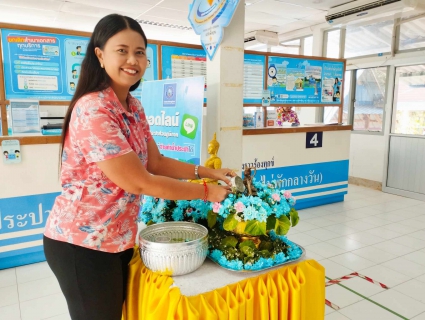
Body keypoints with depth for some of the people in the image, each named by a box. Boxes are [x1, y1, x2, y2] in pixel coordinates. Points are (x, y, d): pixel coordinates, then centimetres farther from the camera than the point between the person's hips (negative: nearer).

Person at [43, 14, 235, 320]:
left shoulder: (134, 107, 3)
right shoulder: (93, 111, -25)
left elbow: (156, 162, 5)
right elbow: (139, 183, -25)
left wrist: (207, 172, -5)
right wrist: (206, 192, -17)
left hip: (119, 237, 8)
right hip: (82, 241, -8)